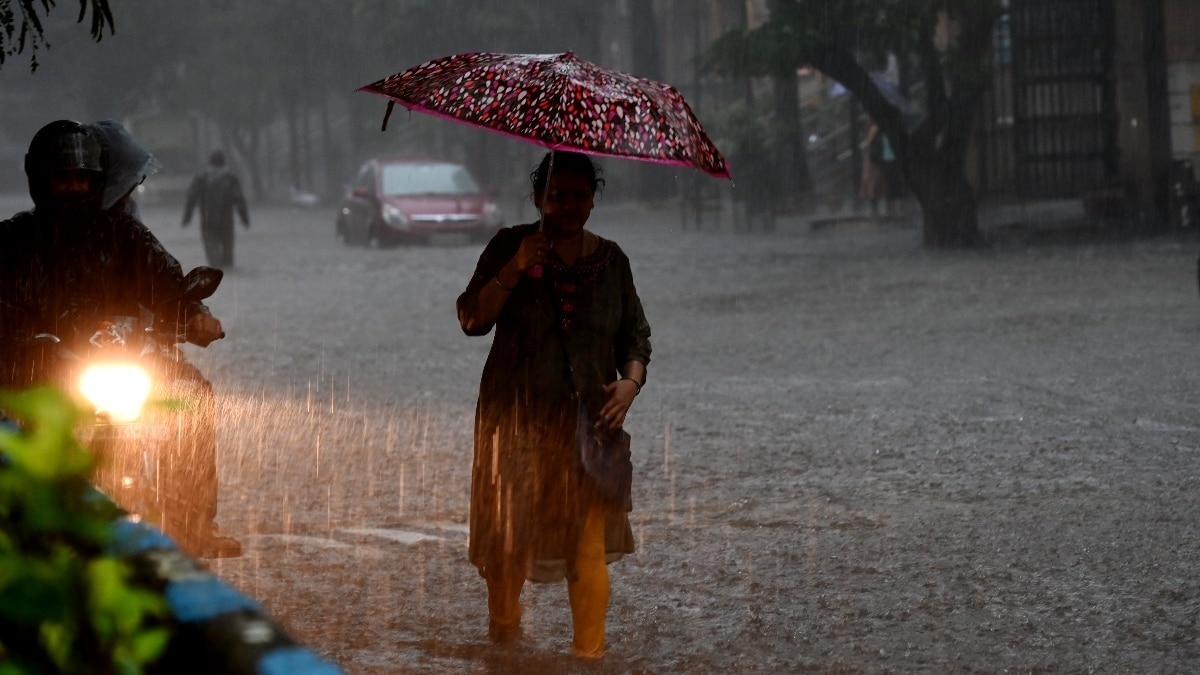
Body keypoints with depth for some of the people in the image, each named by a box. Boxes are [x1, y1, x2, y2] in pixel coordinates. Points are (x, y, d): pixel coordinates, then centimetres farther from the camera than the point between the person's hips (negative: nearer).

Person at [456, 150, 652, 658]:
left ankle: (590, 650, -1)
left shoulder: (610, 259, 8)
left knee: (589, 540, -6)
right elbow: (472, 320, -8)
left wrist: (631, 380, -6)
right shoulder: (509, 247, 0)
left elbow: (635, 334, 13)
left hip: (589, 419, 1)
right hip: (518, 418, -1)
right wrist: (515, 269, -19)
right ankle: (503, 631, 21)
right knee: (510, 535, 2)